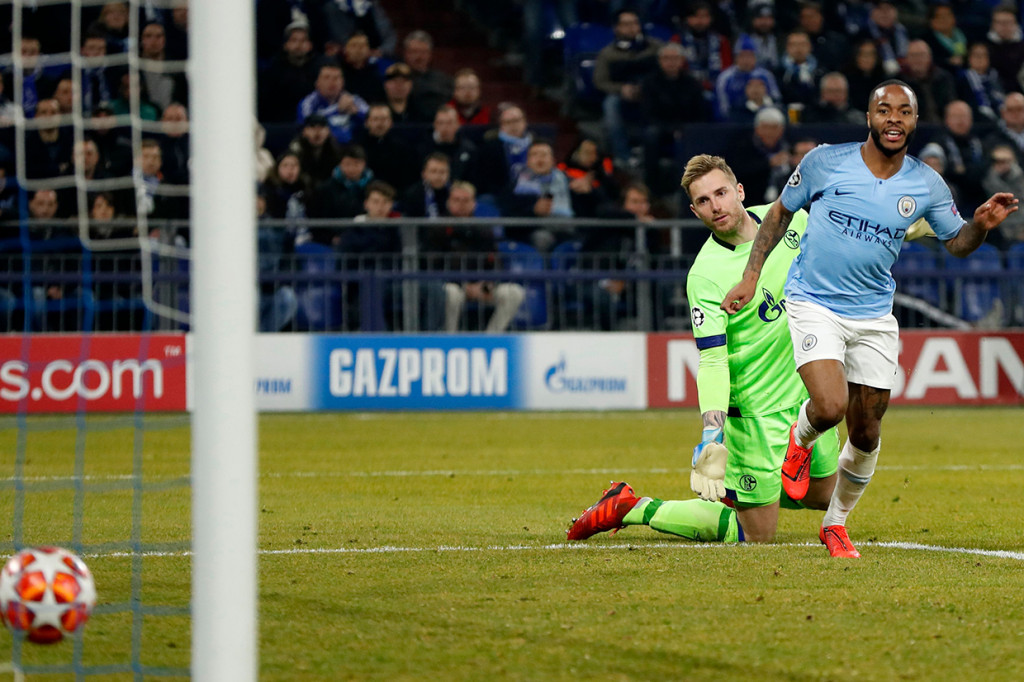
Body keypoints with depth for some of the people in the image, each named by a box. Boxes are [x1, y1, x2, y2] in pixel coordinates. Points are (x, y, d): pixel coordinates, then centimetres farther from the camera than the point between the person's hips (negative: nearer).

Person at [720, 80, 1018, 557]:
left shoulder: (925, 185, -1)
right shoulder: (826, 162, -8)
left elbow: (956, 244, 11)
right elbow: (780, 213, 6)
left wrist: (981, 225, -12)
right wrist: (750, 276, 2)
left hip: (874, 316, 3)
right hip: (814, 304, -3)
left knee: (866, 434, 4)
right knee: (830, 407, -24)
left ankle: (836, 523, 28)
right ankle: (800, 441, 13)